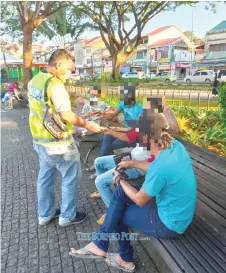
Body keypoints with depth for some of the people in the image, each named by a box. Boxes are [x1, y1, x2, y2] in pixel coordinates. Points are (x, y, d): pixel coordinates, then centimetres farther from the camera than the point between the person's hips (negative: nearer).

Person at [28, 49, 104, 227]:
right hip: (57, 142, -9)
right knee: (71, 177, 8)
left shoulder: (34, 81, 6)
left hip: (40, 139, 9)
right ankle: (67, 216, 21)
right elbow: (66, 116, -25)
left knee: (45, 176, 19)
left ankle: (45, 214, 34)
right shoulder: (55, 84, -22)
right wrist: (87, 124, -12)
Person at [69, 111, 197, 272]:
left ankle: (125, 259, 33)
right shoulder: (176, 145, -10)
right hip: (176, 209, 8)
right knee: (120, 193, 5)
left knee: (118, 214, 9)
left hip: (170, 224, -8)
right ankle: (100, 244, 13)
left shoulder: (160, 166, -35)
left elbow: (140, 200, -17)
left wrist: (120, 180, -2)